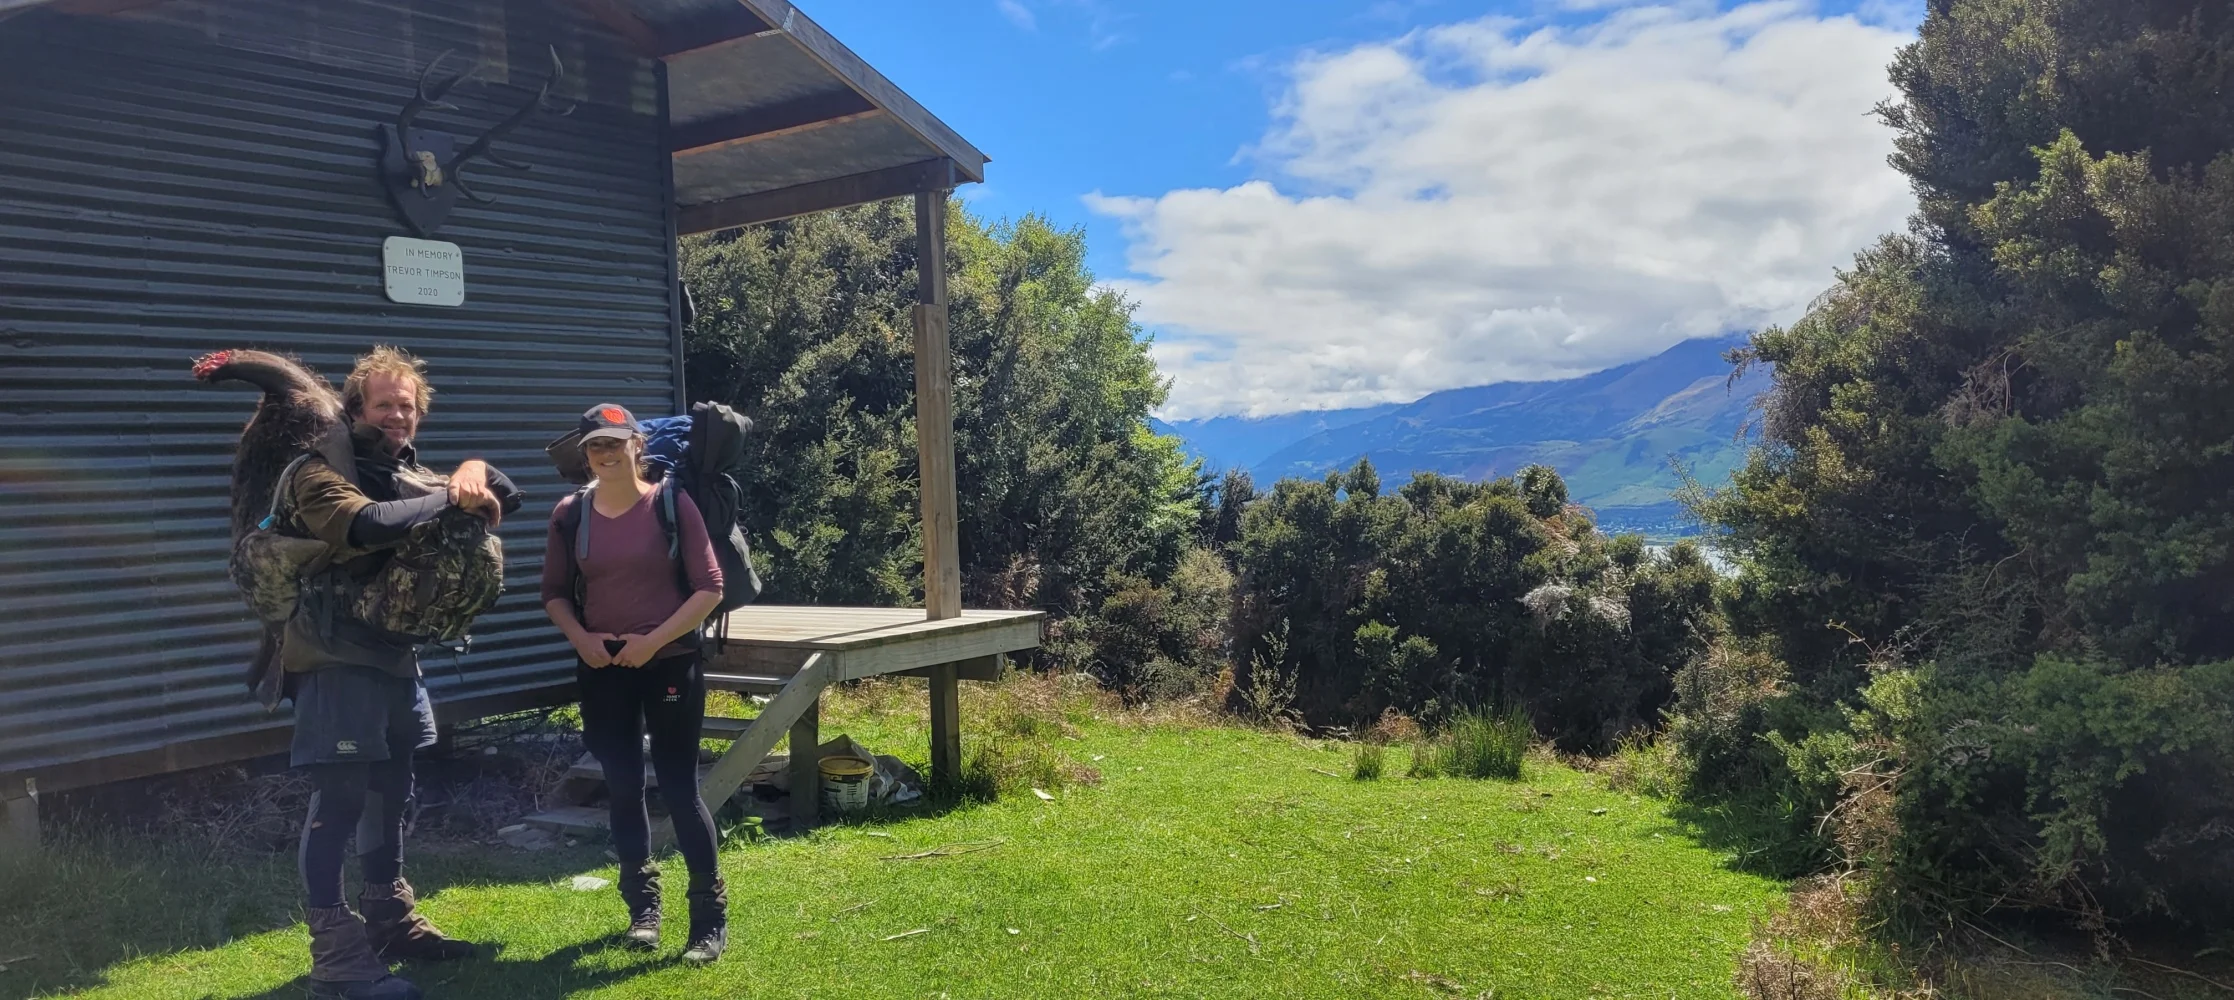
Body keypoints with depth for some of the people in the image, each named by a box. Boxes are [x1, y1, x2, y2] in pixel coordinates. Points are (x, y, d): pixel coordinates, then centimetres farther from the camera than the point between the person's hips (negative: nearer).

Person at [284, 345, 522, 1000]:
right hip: (337, 664, -8)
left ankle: (390, 923, 31)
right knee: (337, 805, -6)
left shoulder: (415, 477, 14)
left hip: (397, 660, 8)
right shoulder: (322, 474, -10)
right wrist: (449, 495, -21)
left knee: (389, 798, 17)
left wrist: (473, 474, -6)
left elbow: (505, 497, 16)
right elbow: (365, 525, -31)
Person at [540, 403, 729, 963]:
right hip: (602, 671, 3)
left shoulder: (671, 504, -8)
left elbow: (709, 587, -8)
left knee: (678, 785, -2)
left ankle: (711, 916, 8)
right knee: (623, 788, 10)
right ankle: (643, 904, 27)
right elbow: (555, 593, 11)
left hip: (672, 665, -3)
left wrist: (654, 640, -15)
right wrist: (581, 638, -7)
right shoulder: (570, 514, 2)